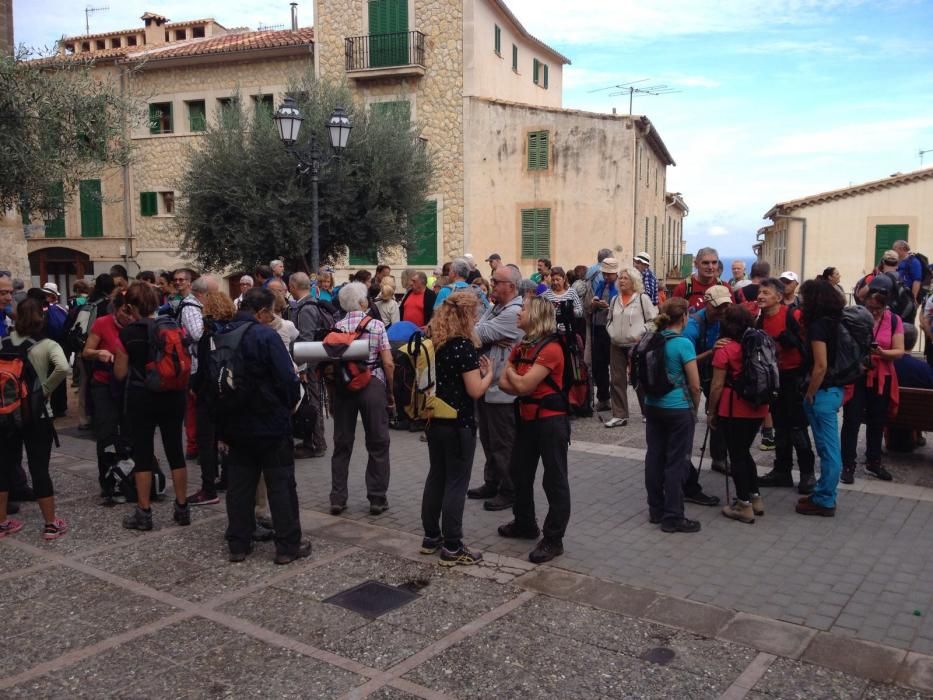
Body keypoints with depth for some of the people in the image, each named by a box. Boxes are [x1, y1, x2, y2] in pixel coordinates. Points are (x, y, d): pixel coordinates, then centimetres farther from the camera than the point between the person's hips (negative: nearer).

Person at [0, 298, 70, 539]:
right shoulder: (47, 345, -10)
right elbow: (62, 368, -27)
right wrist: (46, 390, -12)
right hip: (37, 414, -3)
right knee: (39, 469, 2)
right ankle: (51, 525, 8)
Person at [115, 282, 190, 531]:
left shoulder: (128, 332, -8)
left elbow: (120, 373, -3)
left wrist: (119, 354, 11)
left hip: (141, 398, -3)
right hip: (172, 395, 3)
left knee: (143, 454, 5)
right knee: (175, 450, 10)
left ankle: (144, 513, 9)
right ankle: (182, 508, 17)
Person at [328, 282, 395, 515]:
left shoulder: (336, 328, 3)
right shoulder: (376, 326, -4)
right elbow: (388, 364, -7)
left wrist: (332, 392, 12)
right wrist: (390, 392, 3)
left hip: (342, 387, 3)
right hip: (373, 385, -3)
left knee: (342, 444, 10)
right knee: (378, 444, 7)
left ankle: (337, 499, 14)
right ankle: (377, 499, 10)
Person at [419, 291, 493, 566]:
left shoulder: (434, 342, 5)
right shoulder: (464, 345, -18)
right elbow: (475, 390, -20)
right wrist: (488, 373, -2)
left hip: (434, 420, 8)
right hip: (458, 424, -8)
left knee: (436, 477, 17)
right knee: (456, 483, 0)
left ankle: (431, 537, 26)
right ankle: (451, 548, 6)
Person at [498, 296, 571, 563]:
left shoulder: (551, 349, -19)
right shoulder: (520, 347, 8)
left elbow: (523, 385, -22)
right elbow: (503, 384, 1)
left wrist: (511, 372, -3)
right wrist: (523, 384, -17)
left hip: (550, 421, -9)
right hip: (526, 418, 9)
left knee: (554, 480, 0)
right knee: (520, 473, 20)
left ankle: (553, 539, 8)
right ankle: (525, 524, 37)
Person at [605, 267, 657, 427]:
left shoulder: (642, 298, -5)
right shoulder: (615, 299, 12)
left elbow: (653, 320, -7)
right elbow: (609, 319, 22)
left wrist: (640, 334, -14)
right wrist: (612, 331, 5)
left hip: (636, 345, -5)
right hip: (616, 345, 6)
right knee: (617, 380, 5)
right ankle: (619, 415, 11)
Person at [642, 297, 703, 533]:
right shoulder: (683, 343, -16)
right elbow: (695, 385, -12)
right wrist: (695, 408, 4)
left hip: (653, 406, 7)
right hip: (678, 409, -6)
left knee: (654, 457, 12)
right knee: (676, 462, 1)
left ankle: (655, 510, 23)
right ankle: (672, 517, 6)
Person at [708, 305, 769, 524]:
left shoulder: (724, 349, -11)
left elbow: (717, 385, -11)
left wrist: (711, 412, -1)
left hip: (734, 410, -6)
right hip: (757, 408, 6)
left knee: (737, 456, 5)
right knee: (744, 452, 20)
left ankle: (744, 506, 10)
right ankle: (755, 498, 26)